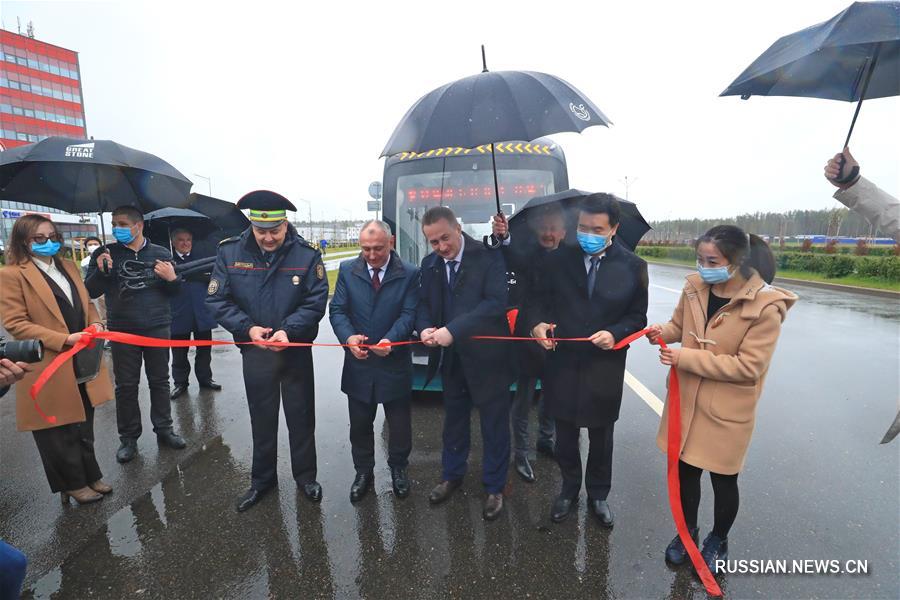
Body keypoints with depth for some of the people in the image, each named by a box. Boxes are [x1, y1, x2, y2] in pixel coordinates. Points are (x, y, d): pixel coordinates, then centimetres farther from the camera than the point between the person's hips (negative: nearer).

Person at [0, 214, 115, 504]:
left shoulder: (69, 267, 11)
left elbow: (86, 303, 17)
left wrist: (95, 323, -4)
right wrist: (63, 339, -23)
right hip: (50, 369, -6)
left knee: (84, 427, 18)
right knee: (60, 433, 10)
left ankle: (89, 476, 33)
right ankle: (73, 483, 27)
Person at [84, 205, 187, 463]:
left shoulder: (160, 254, 5)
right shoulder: (105, 254, 3)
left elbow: (175, 292, 9)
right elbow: (90, 291, 1)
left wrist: (172, 278, -13)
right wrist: (100, 271, -17)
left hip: (157, 328, 1)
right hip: (122, 331, 0)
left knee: (160, 381, 9)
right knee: (125, 386, 7)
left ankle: (164, 429, 22)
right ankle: (128, 437, 20)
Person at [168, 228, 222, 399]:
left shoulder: (200, 258, 10)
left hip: (202, 313, 2)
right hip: (179, 314, -2)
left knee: (204, 349, 11)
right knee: (179, 352, 8)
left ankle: (205, 378, 25)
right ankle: (180, 383, 22)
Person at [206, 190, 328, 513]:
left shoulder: (306, 254, -12)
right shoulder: (230, 252, -7)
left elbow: (316, 301, -13)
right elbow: (216, 299, -5)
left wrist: (289, 330, -26)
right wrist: (248, 328, -18)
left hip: (296, 350, -1)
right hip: (255, 351, 2)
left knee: (301, 417, 12)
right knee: (262, 419, 17)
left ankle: (305, 475, 33)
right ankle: (262, 479, 37)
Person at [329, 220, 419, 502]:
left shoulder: (409, 274, -6)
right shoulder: (347, 270, -1)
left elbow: (408, 314, -12)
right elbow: (337, 310, -3)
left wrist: (390, 339, -30)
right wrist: (349, 337, -23)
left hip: (395, 363, -1)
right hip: (358, 363, 2)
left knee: (400, 423, 15)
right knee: (359, 424, 16)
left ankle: (398, 467, 40)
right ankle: (363, 471, 39)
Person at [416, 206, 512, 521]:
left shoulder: (489, 256, -15)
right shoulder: (429, 264, 4)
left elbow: (496, 302, -24)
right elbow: (424, 303, 8)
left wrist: (453, 330, -29)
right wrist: (424, 328, -15)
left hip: (487, 356, -5)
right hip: (450, 357, 5)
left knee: (494, 424, 10)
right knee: (454, 418, 21)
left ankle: (494, 487, 31)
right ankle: (452, 475, 43)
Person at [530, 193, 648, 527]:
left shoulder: (632, 266, -5)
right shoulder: (557, 260, -6)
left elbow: (637, 316, 0)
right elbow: (540, 299, 2)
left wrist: (615, 334, -19)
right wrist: (538, 323, -18)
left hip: (605, 367, 0)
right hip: (562, 363, 0)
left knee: (601, 437, 19)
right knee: (565, 434, 17)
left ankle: (598, 495, 43)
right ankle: (569, 489, 42)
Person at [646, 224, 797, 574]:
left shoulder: (765, 305, -21)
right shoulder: (694, 287, -6)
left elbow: (748, 366, -23)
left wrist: (685, 358, -25)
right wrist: (663, 332, -13)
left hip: (727, 410, -4)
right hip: (687, 400, 5)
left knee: (723, 479, 16)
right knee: (685, 469, 19)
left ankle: (718, 541, 43)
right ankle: (687, 530, 44)